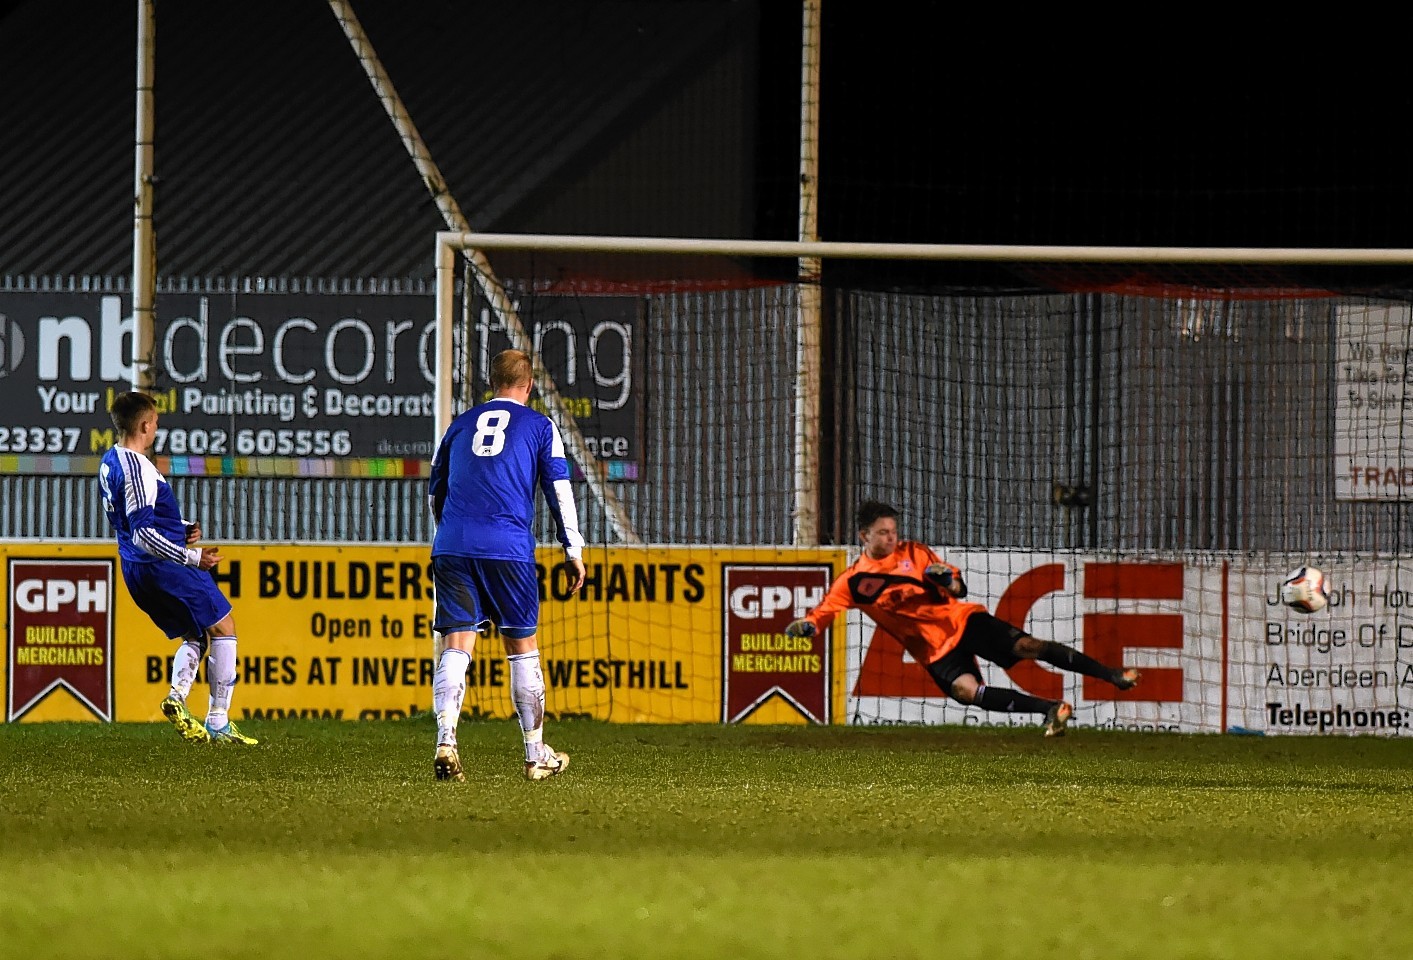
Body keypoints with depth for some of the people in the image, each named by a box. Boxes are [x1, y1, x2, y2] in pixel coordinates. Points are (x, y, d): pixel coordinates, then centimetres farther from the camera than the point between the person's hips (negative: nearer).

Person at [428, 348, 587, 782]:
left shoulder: (461, 425, 19)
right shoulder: (539, 426, 9)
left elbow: (435, 493, 26)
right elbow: (560, 490, 4)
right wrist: (574, 552, 9)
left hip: (452, 547, 2)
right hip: (508, 549, -2)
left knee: (455, 646, -1)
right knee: (522, 648, 9)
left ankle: (445, 740, -22)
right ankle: (536, 754, 16)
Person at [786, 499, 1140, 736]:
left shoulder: (914, 553, 4)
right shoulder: (853, 581, 1)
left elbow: (959, 589, 7)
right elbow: (824, 612, -2)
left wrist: (948, 578, -17)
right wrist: (804, 626, -24)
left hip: (961, 620, 1)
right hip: (935, 649, -1)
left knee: (1027, 646, -13)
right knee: (966, 691, -29)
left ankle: (1108, 674, -11)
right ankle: (1050, 710, -28)